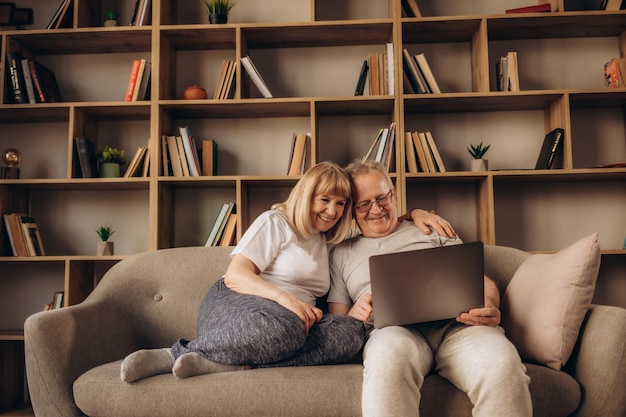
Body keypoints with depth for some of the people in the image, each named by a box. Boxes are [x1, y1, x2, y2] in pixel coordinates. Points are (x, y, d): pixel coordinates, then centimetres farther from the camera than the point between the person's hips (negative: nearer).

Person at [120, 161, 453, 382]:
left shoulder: (329, 238, 21)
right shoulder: (275, 222, 2)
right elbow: (234, 275, -9)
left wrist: (415, 214, 10)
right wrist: (283, 297, -25)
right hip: (233, 304, -5)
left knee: (351, 332, -27)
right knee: (285, 326, -42)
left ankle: (225, 363, -34)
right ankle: (172, 354, -27)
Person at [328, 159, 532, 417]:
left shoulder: (432, 232, 25)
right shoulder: (341, 253, 23)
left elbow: (483, 283, 17)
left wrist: (488, 307, -7)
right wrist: (353, 315, -5)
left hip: (456, 325, 2)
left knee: (501, 360, -34)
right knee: (388, 356, -40)